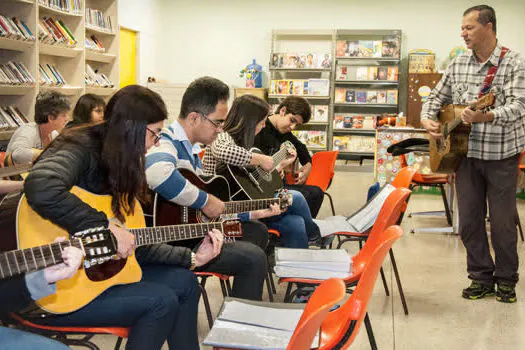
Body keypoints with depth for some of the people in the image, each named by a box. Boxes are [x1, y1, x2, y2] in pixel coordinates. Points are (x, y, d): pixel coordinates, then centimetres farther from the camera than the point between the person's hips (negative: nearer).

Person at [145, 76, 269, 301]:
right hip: (171, 243, -11)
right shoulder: (167, 145, -18)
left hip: (191, 228, 11)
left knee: (257, 231, 23)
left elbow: (210, 210, 22)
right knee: (253, 258, -21)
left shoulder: (191, 149, 15)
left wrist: (252, 214, 19)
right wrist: (205, 200, -31)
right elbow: (156, 172, -46)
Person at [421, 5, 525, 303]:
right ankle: (482, 277, 23)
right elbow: (437, 97, 16)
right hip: (466, 152, 5)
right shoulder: (458, 64, 6)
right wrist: (428, 119, -4)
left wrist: (484, 117, -39)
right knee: (469, 220, 8)